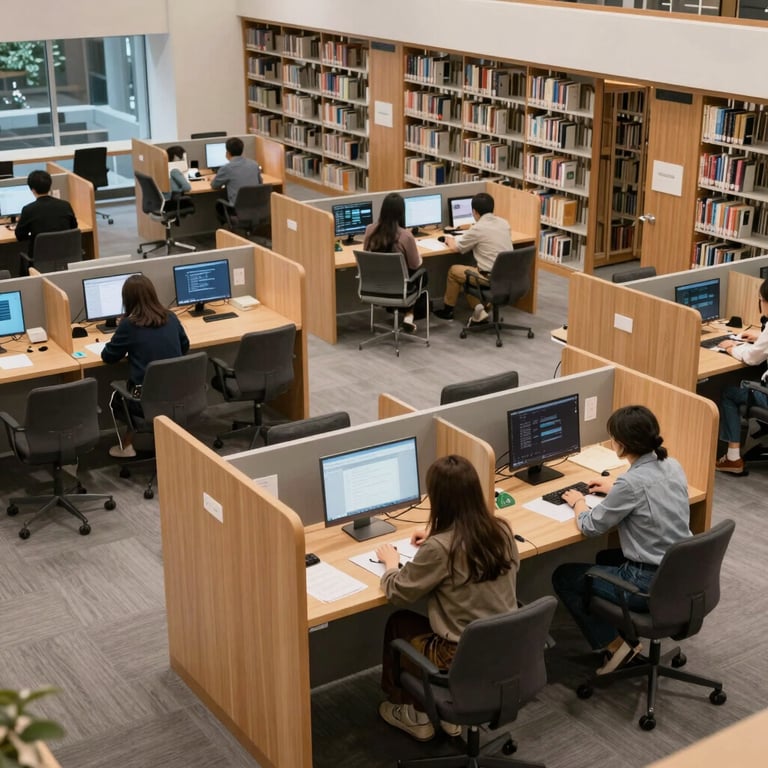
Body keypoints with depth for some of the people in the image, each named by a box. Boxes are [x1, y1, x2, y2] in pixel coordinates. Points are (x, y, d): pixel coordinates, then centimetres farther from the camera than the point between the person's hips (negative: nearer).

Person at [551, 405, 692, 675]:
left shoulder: (630, 483, -24)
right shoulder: (673, 466, 0)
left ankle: (615, 645, 8)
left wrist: (578, 502, 8)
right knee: (606, 557, 34)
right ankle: (625, 633, 29)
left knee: (563, 576, 8)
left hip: (652, 584, -8)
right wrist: (615, 487, 27)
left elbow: (590, 527, -11)